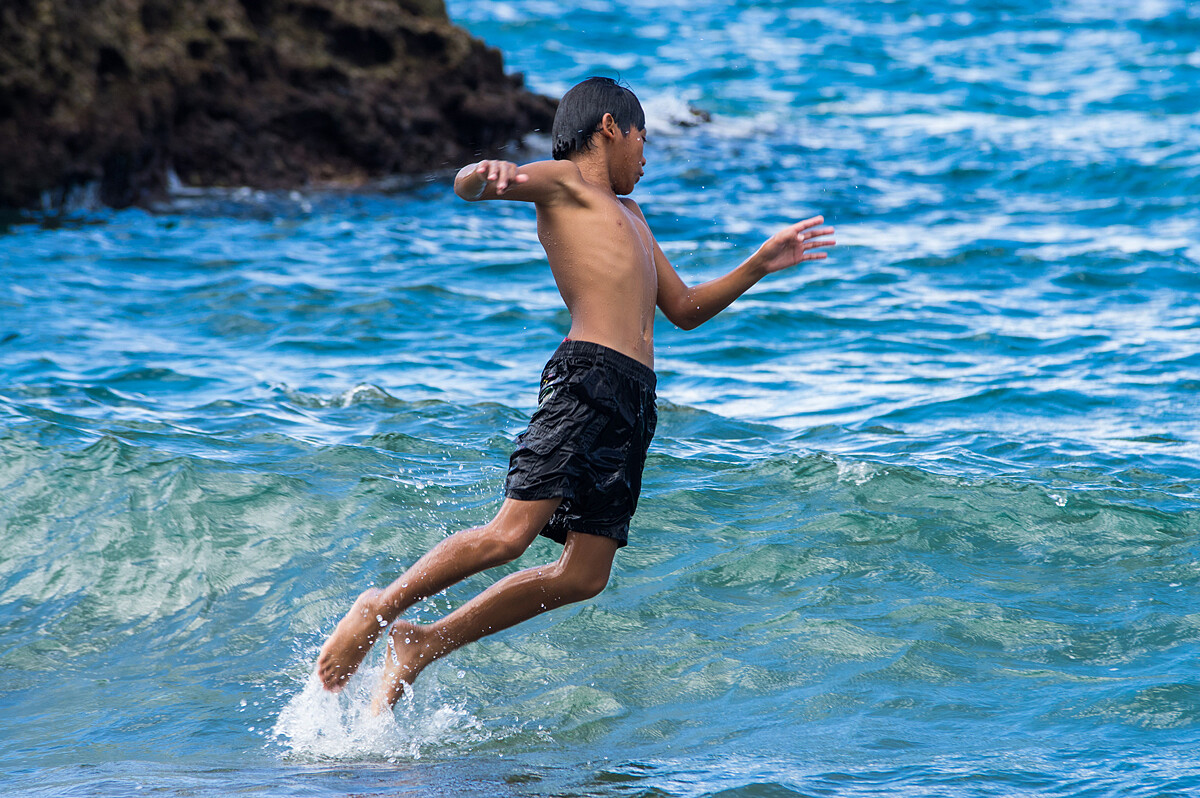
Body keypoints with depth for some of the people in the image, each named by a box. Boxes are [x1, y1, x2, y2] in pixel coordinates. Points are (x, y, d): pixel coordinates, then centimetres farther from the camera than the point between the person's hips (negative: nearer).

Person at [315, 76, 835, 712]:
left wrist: (762, 264, 32)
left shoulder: (628, 213, 33)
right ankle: (381, 608, -2)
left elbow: (685, 310, 39)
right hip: (588, 375, -8)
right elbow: (464, 186, -9)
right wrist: (484, 175, -33)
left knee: (583, 576, -1)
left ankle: (423, 643, 7)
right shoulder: (565, 181, 8)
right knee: (509, 535, -20)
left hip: (633, 404, 8)